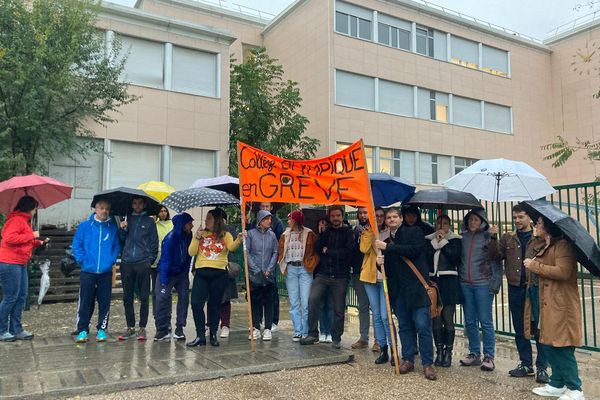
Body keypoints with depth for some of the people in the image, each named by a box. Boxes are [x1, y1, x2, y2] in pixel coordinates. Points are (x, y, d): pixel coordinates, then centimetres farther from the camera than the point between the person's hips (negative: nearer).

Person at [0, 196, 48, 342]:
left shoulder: (24, 220, 20)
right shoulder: (16, 219, -11)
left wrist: (40, 242, 16)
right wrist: (31, 235, -18)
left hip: (20, 264, 10)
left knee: (21, 297, 10)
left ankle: (16, 330, 16)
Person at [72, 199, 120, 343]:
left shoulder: (113, 228, 5)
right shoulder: (84, 226, 2)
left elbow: (117, 246, 6)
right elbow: (76, 244, 3)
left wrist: (112, 260, -6)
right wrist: (81, 259, -6)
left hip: (106, 272, 1)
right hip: (87, 271, -1)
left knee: (104, 302, 5)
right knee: (85, 302, 2)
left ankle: (102, 329, 16)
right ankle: (82, 330, 12)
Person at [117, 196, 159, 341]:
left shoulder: (149, 221, 6)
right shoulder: (127, 219, 14)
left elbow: (154, 243, 4)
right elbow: (121, 241, 14)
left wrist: (150, 260, -3)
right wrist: (123, 230, -3)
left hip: (143, 264, -3)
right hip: (126, 263, 3)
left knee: (143, 298, 1)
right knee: (127, 298, 7)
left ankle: (142, 328, 7)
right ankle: (130, 328, 16)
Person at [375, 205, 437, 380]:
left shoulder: (415, 231, 2)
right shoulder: (387, 241, 17)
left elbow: (414, 249, -17)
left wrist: (388, 247, -14)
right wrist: (381, 262, -5)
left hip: (416, 286, -5)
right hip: (398, 290, 5)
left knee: (422, 325, -6)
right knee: (404, 325, 11)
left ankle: (428, 364, 3)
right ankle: (408, 360, 21)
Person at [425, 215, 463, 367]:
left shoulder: (455, 240, 4)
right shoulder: (429, 239, 11)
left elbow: (455, 257, -12)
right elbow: (425, 257, -3)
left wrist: (443, 241, -9)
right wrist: (435, 242, -7)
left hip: (449, 282, -3)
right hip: (433, 281, 3)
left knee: (448, 319, -2)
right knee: (436, 319, 4)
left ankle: (448, 352, 9)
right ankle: (439, 351, 15)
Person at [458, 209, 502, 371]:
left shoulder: (488, 237, -2)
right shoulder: (462, 237, 9)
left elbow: (495, 262, -4)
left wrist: (495, 283, -11)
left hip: (483, 284, -4)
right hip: (465, 284, 4)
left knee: (485, 321, 0)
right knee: (470, 322, 10)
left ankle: (488, 356, 10)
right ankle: (474, 353, 22)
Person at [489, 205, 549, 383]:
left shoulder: (541, 238, 1)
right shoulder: (508, 238, 11)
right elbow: (496, 256, 1)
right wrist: (493, 238, -10)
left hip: (535, 287, -4)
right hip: (515, 288, 4)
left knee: (539, 328, 0)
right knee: (519, 329, 12)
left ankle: (541, 367, 11)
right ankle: (526, 364, 25)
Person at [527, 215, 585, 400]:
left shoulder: (563, 245, -13)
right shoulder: (545, 247, 17)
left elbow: (563, 272, -24)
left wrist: (535, 266, -16)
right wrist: (534, 266, 8)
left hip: (562, 306, -9)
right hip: (548, 304, 10)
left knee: (563, 348, -4)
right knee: (550, 345, 13)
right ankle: (557, 384, 23)